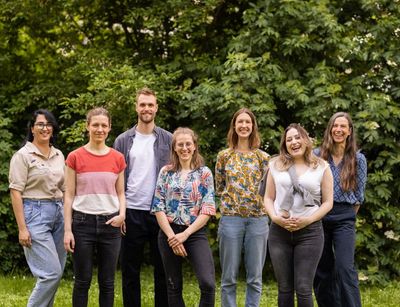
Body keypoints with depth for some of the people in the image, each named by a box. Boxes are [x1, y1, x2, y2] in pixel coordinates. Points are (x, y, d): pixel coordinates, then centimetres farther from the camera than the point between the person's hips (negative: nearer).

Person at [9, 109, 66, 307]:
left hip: (58, 213, 6)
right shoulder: (23, 155, -5)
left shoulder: (59, 155, 12)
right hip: (35, 213, -6)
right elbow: (16, 192, -9)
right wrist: (22, 228, -15)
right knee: (51, 273, -12)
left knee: (56, 272, 8)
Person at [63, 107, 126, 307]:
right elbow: (69, 195, -1)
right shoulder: (75, 157, -1)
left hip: (110, 223, 2)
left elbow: (120, 193, 10)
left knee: (107, 282, 7)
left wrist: (122, 214, -10)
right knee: (83, 281, 3)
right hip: (83, 222, -2)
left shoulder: (118, 158, 5)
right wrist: (67, 229, -6)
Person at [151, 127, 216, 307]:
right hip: (169, 233, 2)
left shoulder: (204, 173, 3)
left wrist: (185, 234, -12)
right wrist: (171, 236, -9)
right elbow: (158, 207, 1)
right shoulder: (166, 172, 6)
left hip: (195, 233, -2)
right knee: (174, 286, 9)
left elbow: (208, 209, -4)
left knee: (208, 284, -18)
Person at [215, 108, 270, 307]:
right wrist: (232, 197, 2)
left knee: (255, 277, 5)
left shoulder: (263, 157, 6)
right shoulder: (224, 156, 6)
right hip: (231, 218, -1)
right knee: (229, 277, 3)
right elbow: (219, 187, 12)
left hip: (258, 218, 1)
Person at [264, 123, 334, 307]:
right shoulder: (276, 165, 10)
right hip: (279, 231, 2)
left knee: (303, 289, -6)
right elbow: (268, 198, 11)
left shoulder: (321, 167, 4)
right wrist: (274, 217, -9)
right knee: (284, 289, 7)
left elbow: (328, 202, 2)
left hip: (310, 232, -2)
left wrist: (308, 220, -12)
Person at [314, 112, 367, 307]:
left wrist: (348, 216, 10)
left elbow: (359, 195, 9)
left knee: (345, 268, -13)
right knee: (321, 270, 6)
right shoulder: (317, 155, 5)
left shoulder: (358, 159, 4)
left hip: (344, 218, -2)